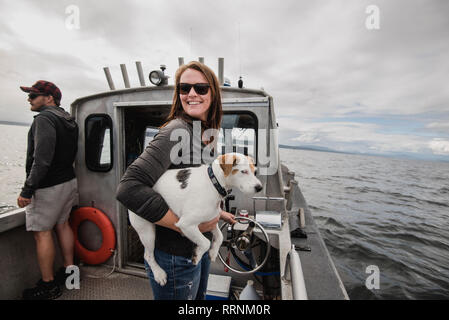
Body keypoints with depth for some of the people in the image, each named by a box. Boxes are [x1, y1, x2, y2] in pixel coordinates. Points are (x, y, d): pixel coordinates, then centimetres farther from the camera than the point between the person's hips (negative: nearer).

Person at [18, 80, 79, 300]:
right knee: (62, 224, 17)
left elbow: (42, 160, -25)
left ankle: (48, 285, 11)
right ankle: (69, 270, 30)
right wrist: (63, 175, 20)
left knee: (42, 232, 1)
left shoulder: (44, 119, -17)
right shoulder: (69, 120, 13)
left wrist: (27, 190, -21)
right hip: (68, 181, 9)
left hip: (48, 187, -9)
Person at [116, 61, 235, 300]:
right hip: (175, 256, -8)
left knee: (199, 297, 29)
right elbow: (129, 189, -32)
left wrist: (218, 213, 11)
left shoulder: (204, 135, 5)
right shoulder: (177, 130, -22)